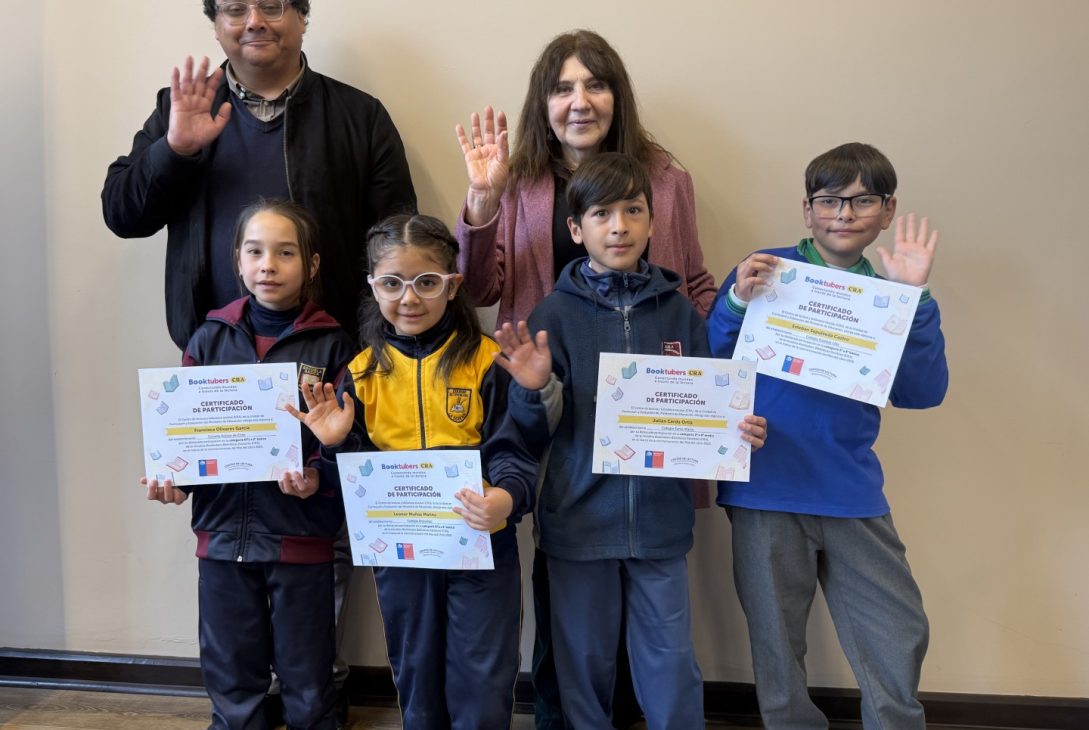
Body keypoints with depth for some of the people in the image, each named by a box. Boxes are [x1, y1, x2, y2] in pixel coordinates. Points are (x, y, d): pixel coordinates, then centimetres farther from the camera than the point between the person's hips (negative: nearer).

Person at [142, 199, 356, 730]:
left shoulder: (330, 345, -4)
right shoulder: (209, 338, 4)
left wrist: (318, 476, -26)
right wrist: (171, 475, -11)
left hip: (301, 532, -2)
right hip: (222, 531, 3)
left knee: (307, 679, 12)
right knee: (229, 677, 16)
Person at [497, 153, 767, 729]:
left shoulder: (678, 312, 2)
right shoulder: (556, 313, -3)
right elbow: (534, 438, -3)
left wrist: (737, 432, -11)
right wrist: (532, 389, -22)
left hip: (661, 525, 1)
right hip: (578, 527, -1)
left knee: (673, 670, 9)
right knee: (585, 667, 14)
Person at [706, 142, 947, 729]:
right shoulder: (767, 270, -2)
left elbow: (921, 393, -5)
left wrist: (914, 298, -14)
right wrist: (739, 302, -20)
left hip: (853, 494, 2)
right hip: (767, 488, -2)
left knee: (900, 638, 8)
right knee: (776, 644, 12)